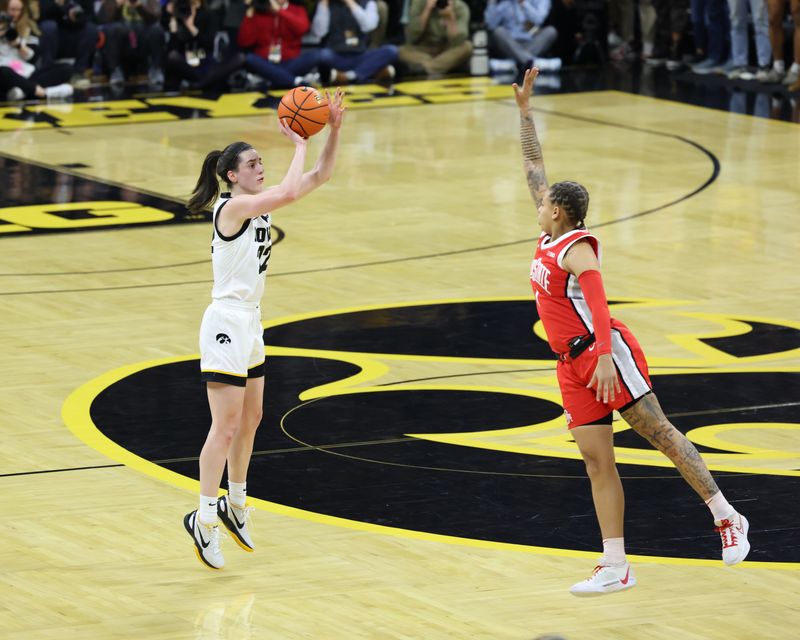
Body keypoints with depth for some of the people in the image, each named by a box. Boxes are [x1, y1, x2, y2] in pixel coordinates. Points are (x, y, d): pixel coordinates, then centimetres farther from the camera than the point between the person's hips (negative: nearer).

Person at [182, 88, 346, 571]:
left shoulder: (260, 205, 7)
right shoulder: (233, 206, -18)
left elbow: (320, 176, 8)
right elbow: (289, 192, -33)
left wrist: (334, 129, -4)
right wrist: (299, 144, -20)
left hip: (249, 325, 9)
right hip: (227, 325, -9)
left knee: (250, 419, 18)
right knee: (226, 426, -9)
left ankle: (235, 504, 31)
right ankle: (205, 517, -5)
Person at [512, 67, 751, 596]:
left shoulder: (576, 248, -9)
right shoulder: (550, 237, 14)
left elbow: (597, 300, -22)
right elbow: (534, 167, 22)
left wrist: (604, 354, -34)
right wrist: (524, 110, 22)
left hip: (606, 352, -8)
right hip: (572, 365, 8)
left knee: (658, 432, -8)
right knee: (597, 460, 1)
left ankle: (727, 518, -5)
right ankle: (616, 567, -3)